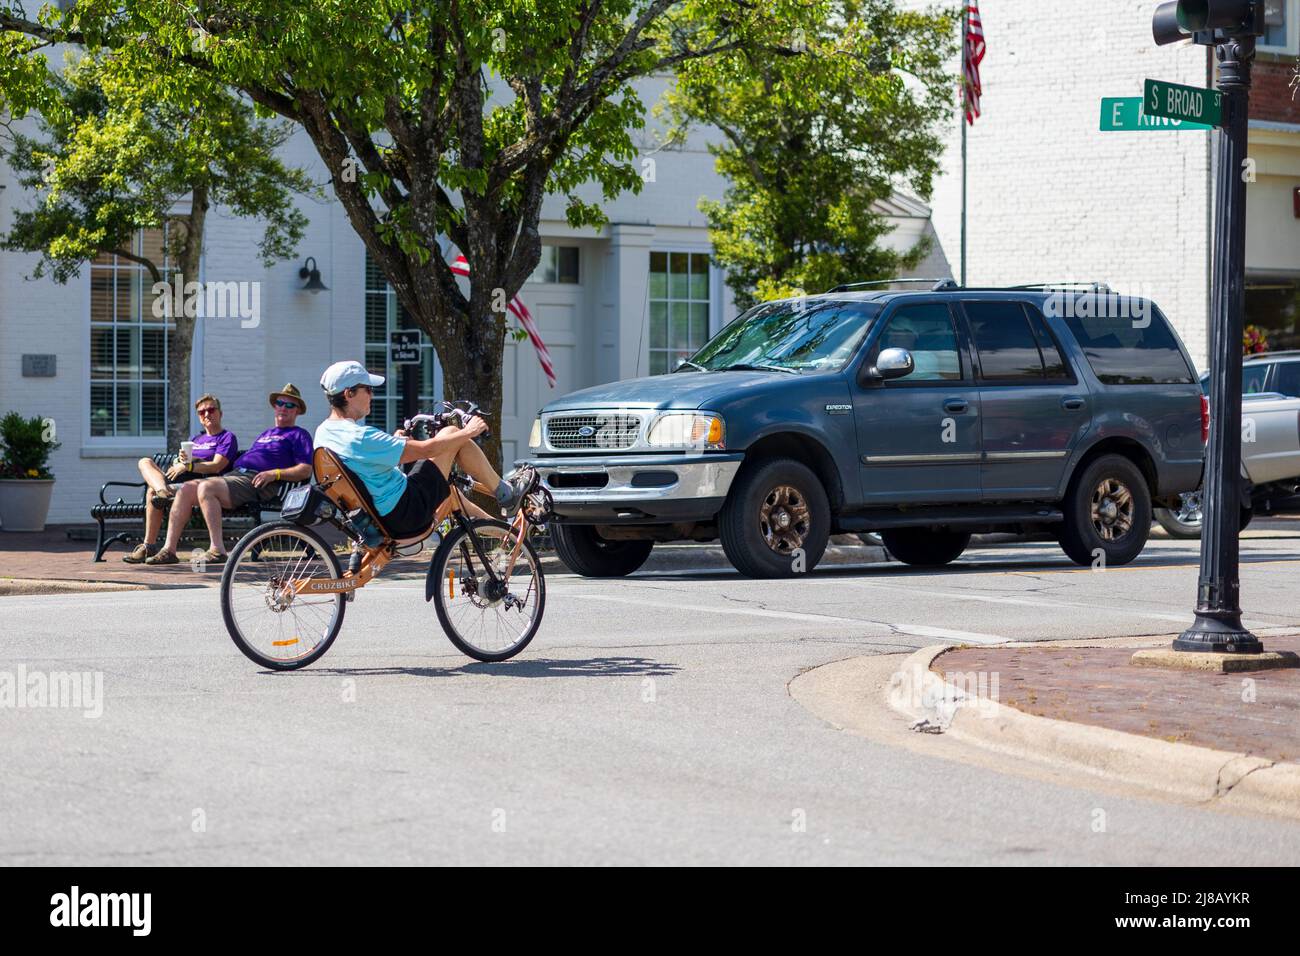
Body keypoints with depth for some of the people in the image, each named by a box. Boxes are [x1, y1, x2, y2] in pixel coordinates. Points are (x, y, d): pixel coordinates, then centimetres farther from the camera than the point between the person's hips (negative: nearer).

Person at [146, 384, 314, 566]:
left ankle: (217, 549, -33)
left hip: (256, 481, -8)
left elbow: (306, 470, -4)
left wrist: (274, 473, -16)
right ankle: (169, 549, -15)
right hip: (236, 474, 8)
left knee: (206, 487, -30)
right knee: (186, 489, -9)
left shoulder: (299, 435, 9)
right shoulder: (266, 433, 35)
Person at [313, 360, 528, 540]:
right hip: (407, 515, -9)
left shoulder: (323, 433, 1)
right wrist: (468, 432, -9)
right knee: (452, 433, 1)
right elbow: (425, 449, -22)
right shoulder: (360, 437, -27)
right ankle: (505, 494, 15)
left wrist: (394, 442, 27)